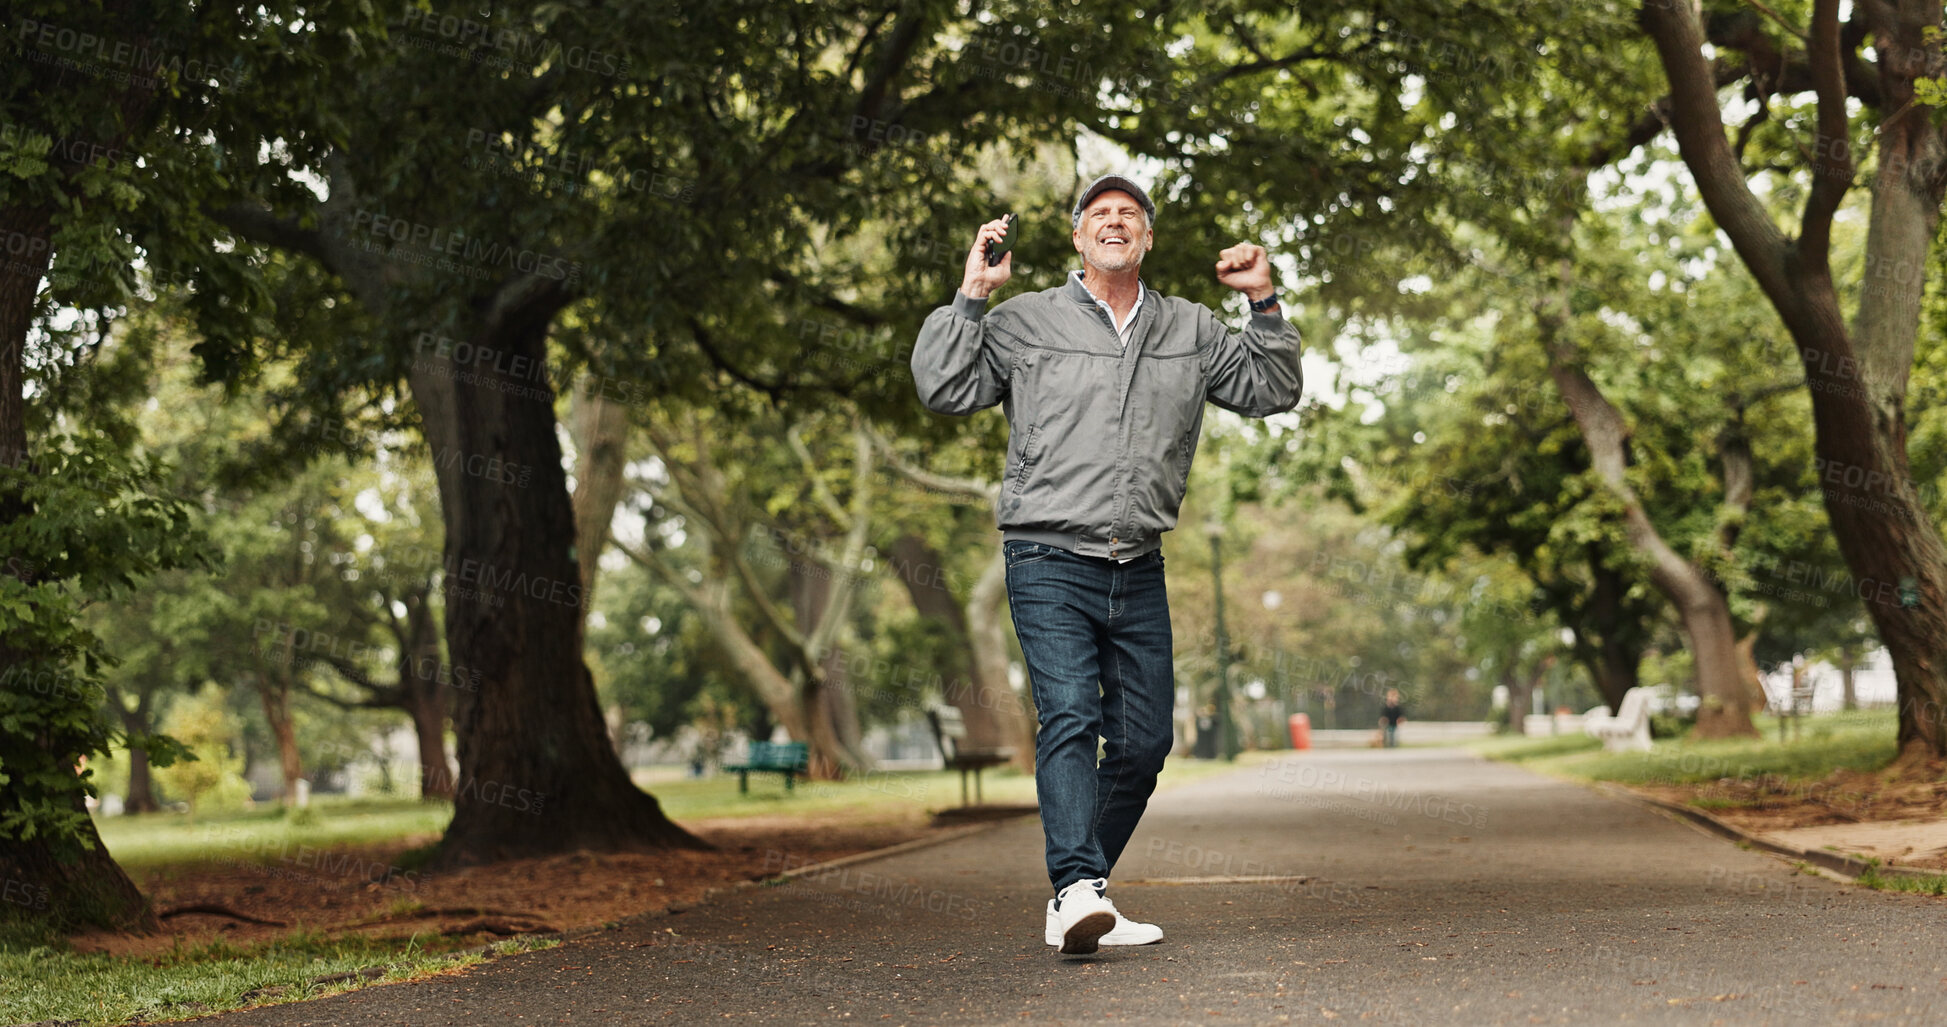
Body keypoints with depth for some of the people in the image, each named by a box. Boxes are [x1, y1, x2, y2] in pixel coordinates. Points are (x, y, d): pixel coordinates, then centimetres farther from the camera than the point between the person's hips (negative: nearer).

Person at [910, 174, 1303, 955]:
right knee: (1069, 717, -21)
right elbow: (944, 389, -1)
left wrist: (1265, 304, 6)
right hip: (1050, 563, -5)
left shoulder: (1192, 330, 14)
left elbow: (1271, 393, 17)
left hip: (1139, 573, 5)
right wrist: (971, 296, -7)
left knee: (1143, 742, 4)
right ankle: (1078, 892, -31)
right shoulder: (1024, 321, 5)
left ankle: (1077, 896, 16)